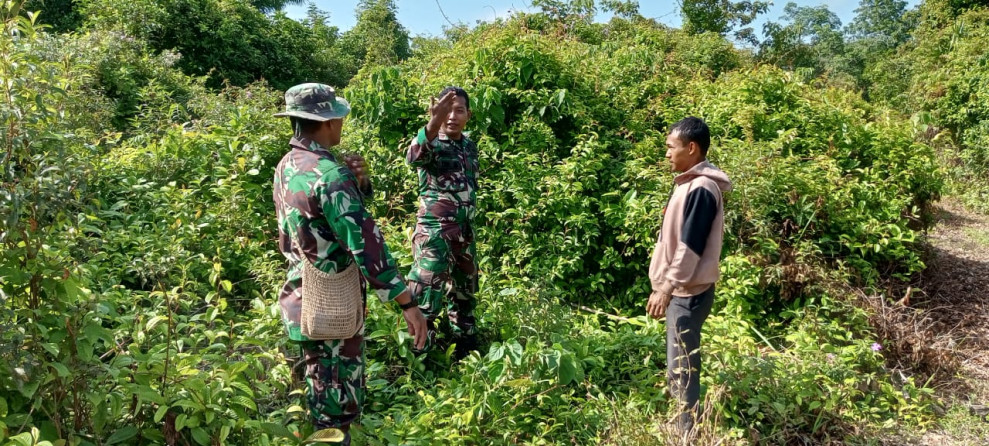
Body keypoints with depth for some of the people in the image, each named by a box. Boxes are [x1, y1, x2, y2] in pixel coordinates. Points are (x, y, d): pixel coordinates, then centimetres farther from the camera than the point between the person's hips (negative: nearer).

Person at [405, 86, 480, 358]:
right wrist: (433, 124, -53)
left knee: (464, 293, 19)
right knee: (426, 297, -9)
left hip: (465, 233, 7)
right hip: (434, 233, -7)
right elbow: (414, 157, -36)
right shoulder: (432, 143, -10)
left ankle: (466, 350, 35)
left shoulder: (470, 146, 10)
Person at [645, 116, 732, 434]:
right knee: (679, 366, 18)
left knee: (681, 368, -3)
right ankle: (684, 425, 30)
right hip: (680, 289, 10)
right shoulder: (689, 183, 12)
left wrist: (666, 289, -20)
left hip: (688, 292, -10)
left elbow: (690, 247, -22)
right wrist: (664, 286, 19)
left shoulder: (701, 188, -18)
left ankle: (688, 433, 8)